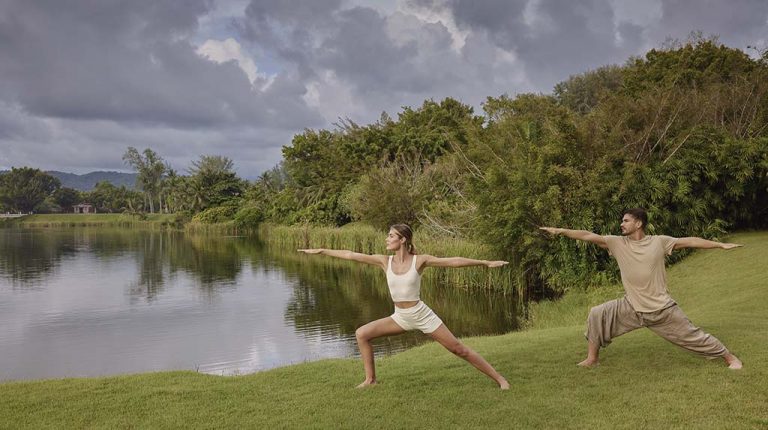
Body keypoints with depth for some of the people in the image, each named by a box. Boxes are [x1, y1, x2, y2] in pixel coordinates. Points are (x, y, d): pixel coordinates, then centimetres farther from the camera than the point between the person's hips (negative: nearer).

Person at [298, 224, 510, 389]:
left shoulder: (420, 260, -12)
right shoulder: (385, 261, -2)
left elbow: (454, 261, -13)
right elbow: (352, 255, -2)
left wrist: (485, 263, -15)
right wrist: (321, 251, -2)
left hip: (421, 315, -4)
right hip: (400, 317, 5)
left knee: (458, 348, -4)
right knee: (362, 334, -4)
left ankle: (499, 378, 7)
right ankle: (370, 379, 8)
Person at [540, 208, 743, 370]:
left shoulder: (659, 242, -7)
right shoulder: (618, 243, -4)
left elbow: (691, 241, -5)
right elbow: (588, 236, -9)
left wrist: (721, 245, -7)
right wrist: (560, 231, -15)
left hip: (662, 310, -2)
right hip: (632, 308, 2)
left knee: (692, 335, 2)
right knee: (597, 315, -9)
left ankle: (730, 358, 22)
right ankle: (592, 358, 5)